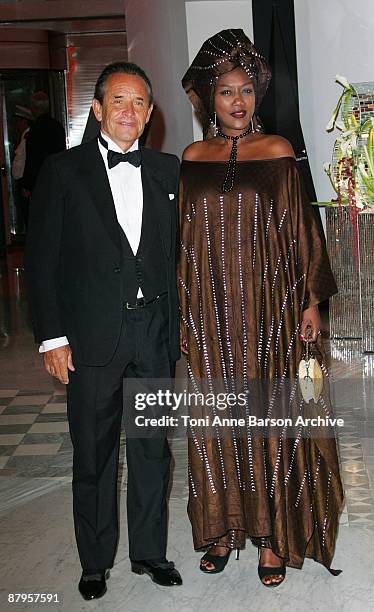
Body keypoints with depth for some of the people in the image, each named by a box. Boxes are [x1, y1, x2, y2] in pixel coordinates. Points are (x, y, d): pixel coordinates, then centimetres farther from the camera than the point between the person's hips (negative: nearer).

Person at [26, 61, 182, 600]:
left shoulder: (167, 170, 8)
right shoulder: (63, 171, -2)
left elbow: (179, 250, 11)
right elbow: (41, 260, -3)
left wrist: (180, 323, 6)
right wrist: (51, 337, -8)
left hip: (155, 333, 3)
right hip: (92, 338, -3)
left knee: (152, 449, 12)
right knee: (94, 455, 8)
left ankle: (149, 551, 30)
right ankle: (96, 561, 26)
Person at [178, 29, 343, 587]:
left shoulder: (278, 151, 0)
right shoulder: (193, 158, 7)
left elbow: (301, 229, 1)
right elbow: (185, 241, 10)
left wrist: (312, 300, -4)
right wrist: (183, 315, 9)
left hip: (270, 306, -2)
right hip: (211, 311, 2)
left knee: (270, 416, 4)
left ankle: (274, 534, 17)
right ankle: (224, 526, 23)